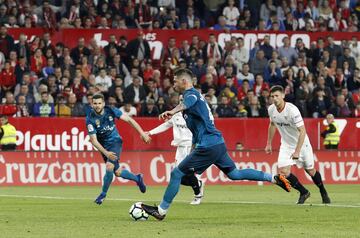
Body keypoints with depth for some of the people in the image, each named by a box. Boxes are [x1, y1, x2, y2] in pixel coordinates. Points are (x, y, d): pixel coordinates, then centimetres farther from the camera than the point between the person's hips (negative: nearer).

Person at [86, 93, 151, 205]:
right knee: (117, 172, 8)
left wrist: (142, 133, -14)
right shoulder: (90, 118, -19)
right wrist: (106, 153, -30)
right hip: (103, 146, 2)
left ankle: (103, 194, -3)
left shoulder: (111, 111, -16)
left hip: (115, 141, -2)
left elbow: (129, 120, -8)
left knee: (109, 167, -22)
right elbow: (93, 140, -20)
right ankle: (137, 178, 37)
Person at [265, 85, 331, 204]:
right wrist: (269, 144, 15)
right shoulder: (271, 109, -9)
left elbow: (302, 131, -28)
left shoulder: (292, 110, -29)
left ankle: (323, 193, 36)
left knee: (310, 171, 8)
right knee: (283, 172, -13)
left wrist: (297, 151, -31)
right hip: (286, 144, 4)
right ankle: (304, 192, 9)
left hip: (301, 143, -4)